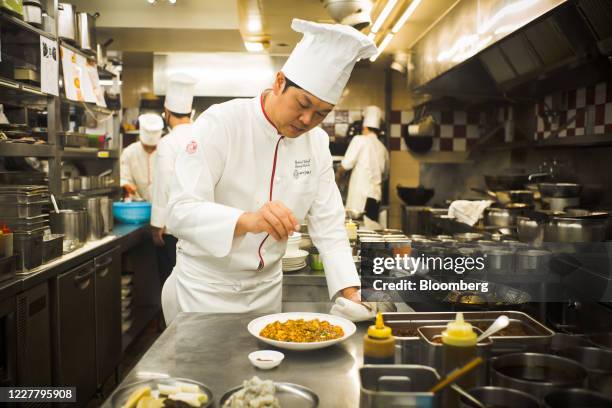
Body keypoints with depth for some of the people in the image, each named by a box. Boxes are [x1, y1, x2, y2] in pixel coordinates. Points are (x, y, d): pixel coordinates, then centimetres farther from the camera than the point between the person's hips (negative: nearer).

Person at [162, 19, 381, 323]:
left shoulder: (317, 142, -3)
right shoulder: (219, 124, -20)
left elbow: (327, 224, -2)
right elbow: (181, 211, -28)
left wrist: (349, 294, -13)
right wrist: (248, 220, -46)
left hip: (267, 287, 5)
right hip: (205, 286, -4)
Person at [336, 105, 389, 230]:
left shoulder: (359, 140, -4)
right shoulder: (383, 148, 14)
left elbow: (345, 165, -4)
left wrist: (337, 178, 14)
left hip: (360, 196, -6)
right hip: (376, 197, 6)